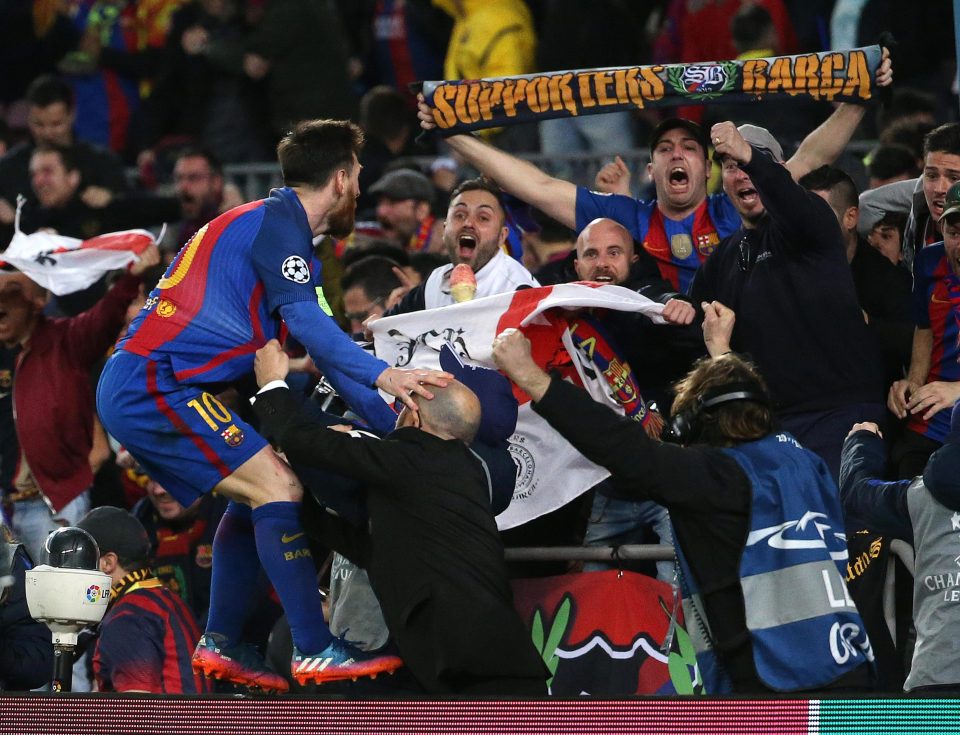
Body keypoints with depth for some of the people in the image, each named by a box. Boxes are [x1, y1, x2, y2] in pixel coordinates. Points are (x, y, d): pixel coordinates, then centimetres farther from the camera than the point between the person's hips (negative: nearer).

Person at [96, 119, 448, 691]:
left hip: (131, 390, 11)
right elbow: (306, 321, -21)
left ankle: (221, 646, 18)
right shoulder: (278, 220, -7)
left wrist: (394, 415, 21)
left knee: (253, 497, 20)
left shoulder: (275, 225, 25)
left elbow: (316, 346, 26)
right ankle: (316, 652, -16)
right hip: (156, 384, -11)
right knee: (279, 488, -13)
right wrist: (383, 376, -26)